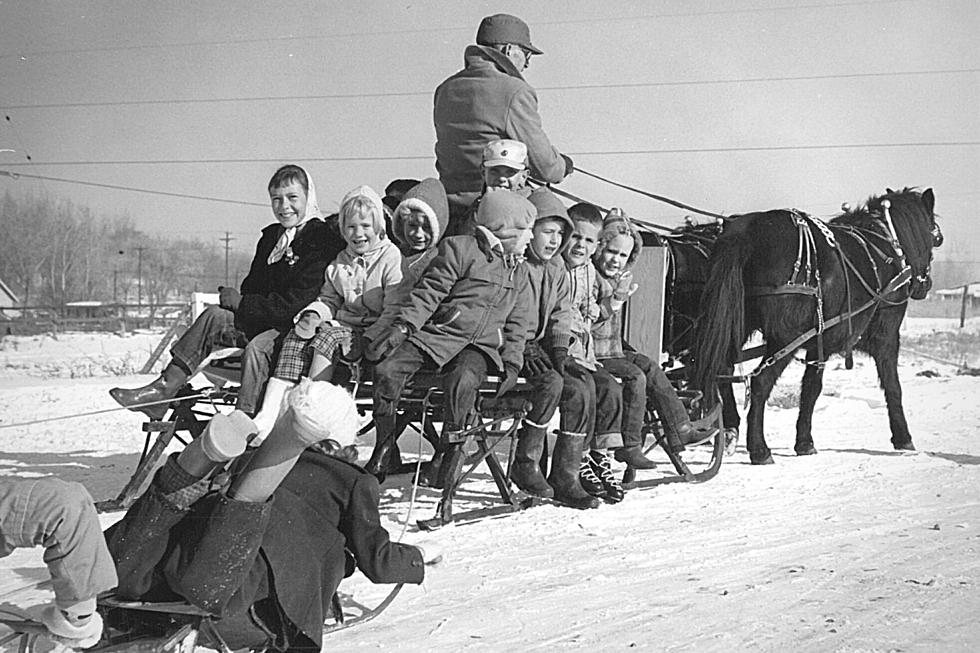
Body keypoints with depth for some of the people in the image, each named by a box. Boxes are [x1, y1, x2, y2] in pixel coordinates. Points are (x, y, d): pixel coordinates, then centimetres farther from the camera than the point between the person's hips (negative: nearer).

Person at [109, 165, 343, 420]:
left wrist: (242, 303, -11)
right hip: (264, 323, 7)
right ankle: (165, 387, -21)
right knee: (214, 316, -15)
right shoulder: (270, 238, 17)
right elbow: (252, 287, 20)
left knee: (256, 349, -34)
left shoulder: (324, 241, -9)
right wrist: (234, 301, -3)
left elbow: (297, 301, -16)